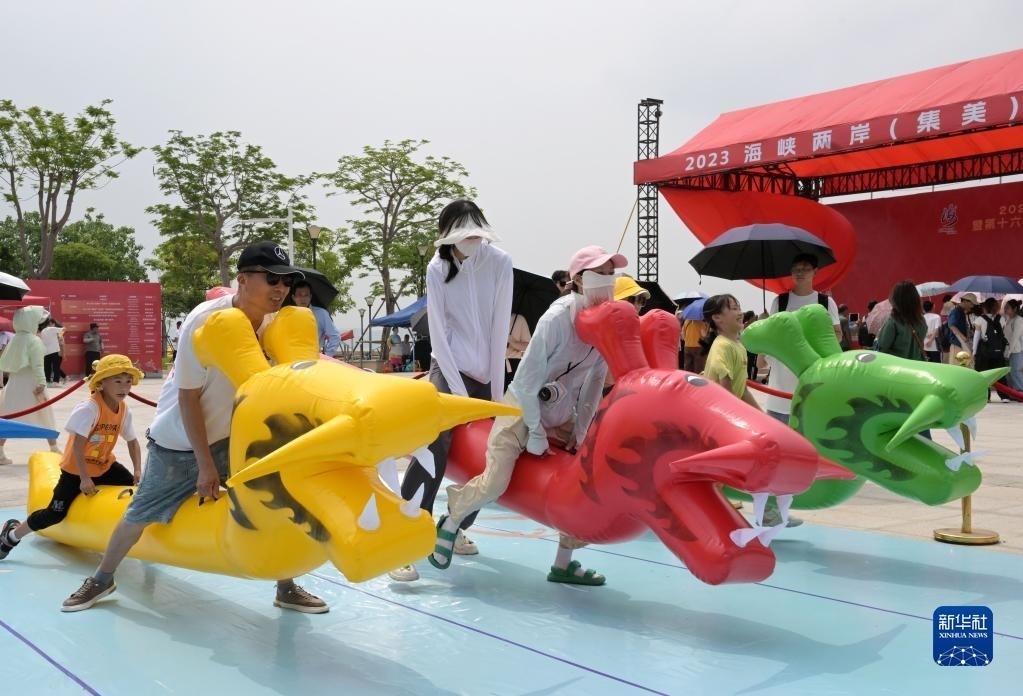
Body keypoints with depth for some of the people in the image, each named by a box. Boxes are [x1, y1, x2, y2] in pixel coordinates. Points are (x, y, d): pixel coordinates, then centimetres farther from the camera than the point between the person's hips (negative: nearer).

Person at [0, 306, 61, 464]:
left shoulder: (14, 339, 8)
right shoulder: (34, 340, -12)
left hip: (14, 384, 6)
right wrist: (41, 382, -22)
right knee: (46, 419, 9)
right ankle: (54, 450, 17)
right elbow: (37, 365, -20)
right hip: (31, 385, -6)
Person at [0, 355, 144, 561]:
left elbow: (133, 442, 3)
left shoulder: (124, 410, -4)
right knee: (55, 514, -5)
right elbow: (78, 445, -25)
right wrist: (84, 478, -25)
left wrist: (137, 470, -10)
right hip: (76, 470, -6)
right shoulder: (89, 408, -24)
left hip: (105, 466, 6)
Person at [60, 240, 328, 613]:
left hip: (234, 436, 4)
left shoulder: (277, 322, -15)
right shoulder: (203, 322, -29)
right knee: (140, 514, 11)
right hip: (178, 441, -4)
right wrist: (205, 464, -18)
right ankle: (101, 579, 37)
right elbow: (188, 398, -22)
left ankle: (286, 588, 14)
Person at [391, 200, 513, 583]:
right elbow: (438, 334, -11)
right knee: (433, 450, -20)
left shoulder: (500, 262, -7)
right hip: (450, 369, -3)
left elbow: (500, 327, -8)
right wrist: (459, 391, -16)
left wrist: (497, 387, -10)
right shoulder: (438, 269, -8)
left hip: (489, 374, 3)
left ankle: (456, 529, 28)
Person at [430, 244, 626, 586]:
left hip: (562, 414, 7)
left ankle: (563, 564, 18)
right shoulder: (557, 318, -26)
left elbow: (595, 382, 1)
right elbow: (527, 379, -22)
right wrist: (536, 432, -17)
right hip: (523, 407, -7)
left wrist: (580, 433, 0)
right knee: (495, 482, -19)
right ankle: (450, 524, 13)